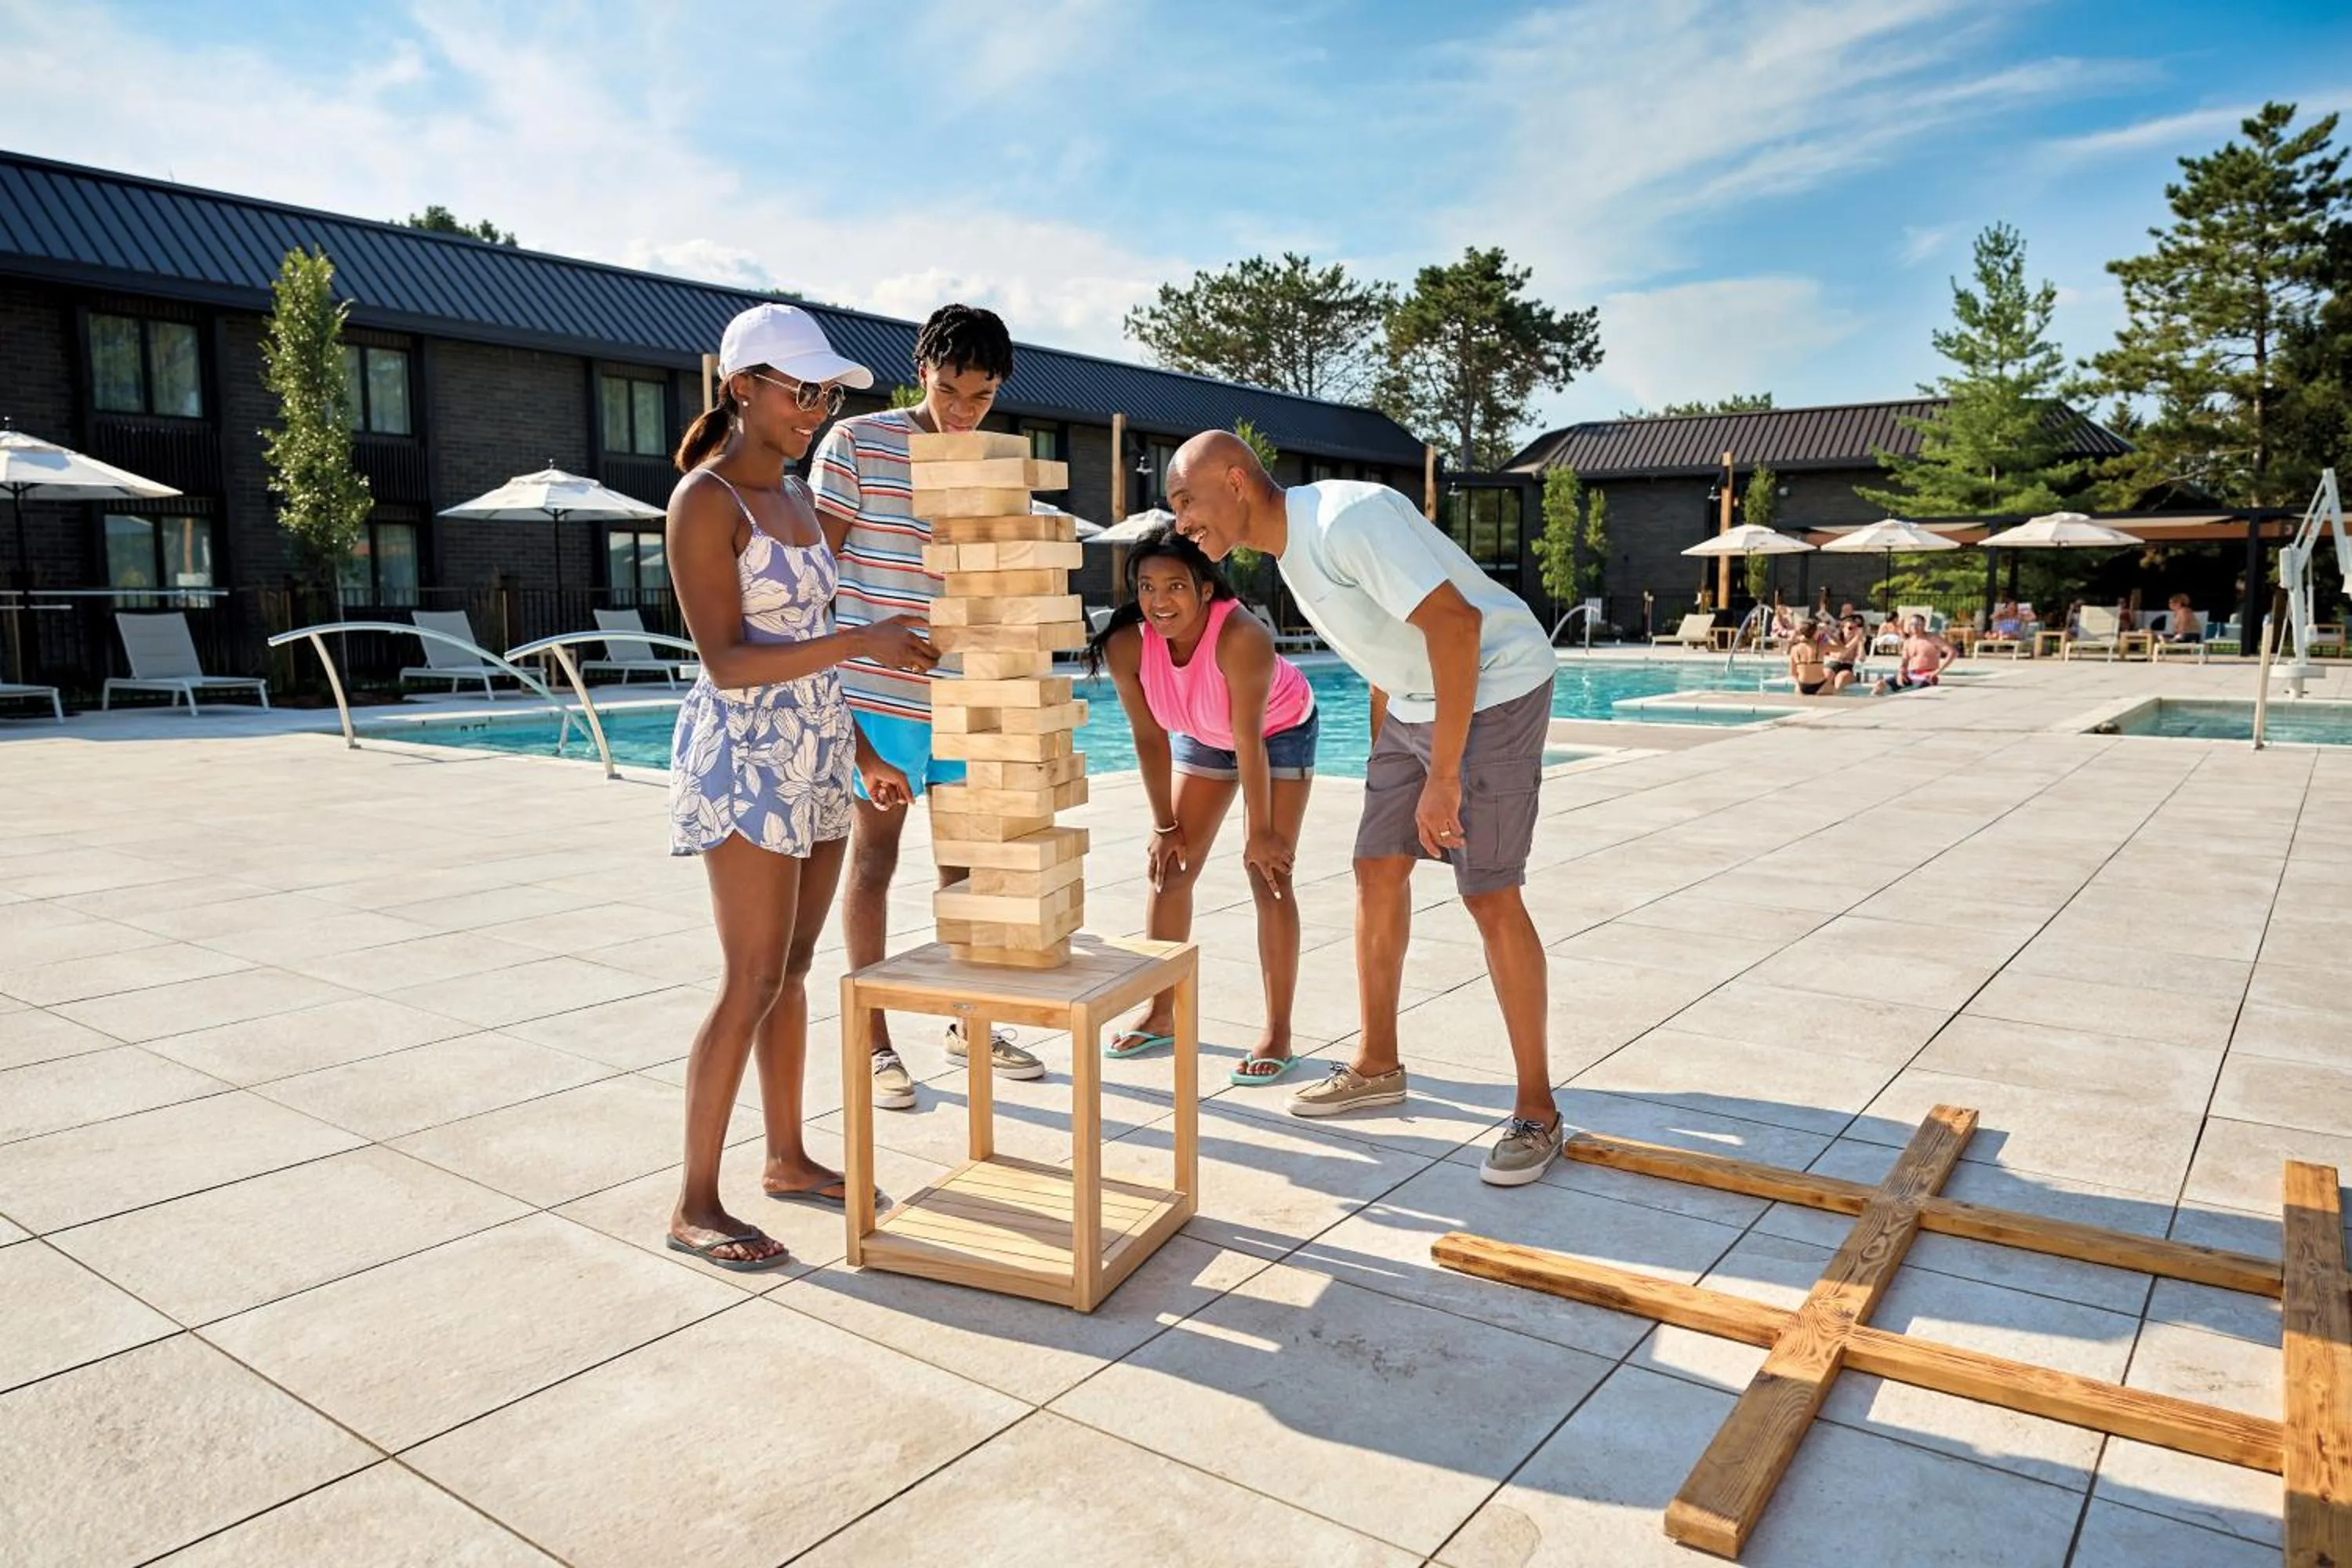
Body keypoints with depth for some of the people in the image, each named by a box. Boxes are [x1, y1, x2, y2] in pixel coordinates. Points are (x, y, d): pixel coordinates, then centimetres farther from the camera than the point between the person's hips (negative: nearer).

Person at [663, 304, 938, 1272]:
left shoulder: (794, 496, 14)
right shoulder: (705, 500, -11)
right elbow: (727, 661, -18)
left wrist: (865, 755, 18)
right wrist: (864, 640, -24)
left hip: (816, 755, 8)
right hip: (744, 755, -8)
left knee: (793, 969, 13)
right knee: (753, 981, -7)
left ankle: (788, 1159, 25)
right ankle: (695, 1204, 3)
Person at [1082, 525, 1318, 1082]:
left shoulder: (1240, 635, -41)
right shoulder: (1128, 643, -27)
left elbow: (1249, 742, -34)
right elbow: (1150, 737, -16)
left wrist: (1260, 833, -25)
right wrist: (1165, 826, -9)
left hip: (1280, 731, -5)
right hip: (1202, 736, 5)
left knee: (1269, 876, -12)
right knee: (1168, 867, 4)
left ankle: (1278, 1034, -3)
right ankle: (1160, 1014, 19)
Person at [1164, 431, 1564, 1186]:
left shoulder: (1346, 520, -24)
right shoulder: (1290, 548, 7)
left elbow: (1454, 624, -30)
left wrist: (1443, 773, -30)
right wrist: (1383, 760, 21)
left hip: (1496, 690, -9)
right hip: (1416, 700, 10)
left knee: (1488, 894, -10)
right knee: (1378, 869, 10)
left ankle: (1536, 1110, 2)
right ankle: (1376, 1066, 24)